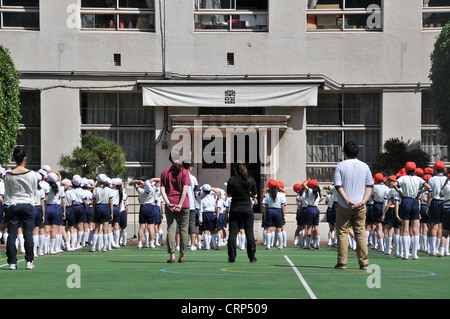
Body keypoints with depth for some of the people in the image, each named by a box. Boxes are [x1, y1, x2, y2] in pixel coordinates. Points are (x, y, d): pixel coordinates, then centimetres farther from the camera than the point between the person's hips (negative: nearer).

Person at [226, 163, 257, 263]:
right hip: (247, 209, 1)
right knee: (249, 232, 6)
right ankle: (252, 257, 7)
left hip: (235, 209, -1)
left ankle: (232, 257, 2)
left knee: (232, 233, 4)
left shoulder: (232, 180, -7)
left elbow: (229, 194, 3)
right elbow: (255, 195, 5)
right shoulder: (251, 180, -3)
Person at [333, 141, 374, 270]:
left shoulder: (340, 166, -1)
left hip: (344, 206, -2)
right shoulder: (364, 166, 8)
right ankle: (364, 263, 2)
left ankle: (342, 262, 0)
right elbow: (370, 185, 3)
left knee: (342, 233, 3)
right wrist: (364, 200, -5)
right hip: (360, 206, 2)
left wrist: (347, 200, -14)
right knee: (361, 233, 5)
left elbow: (338, 185, -10)